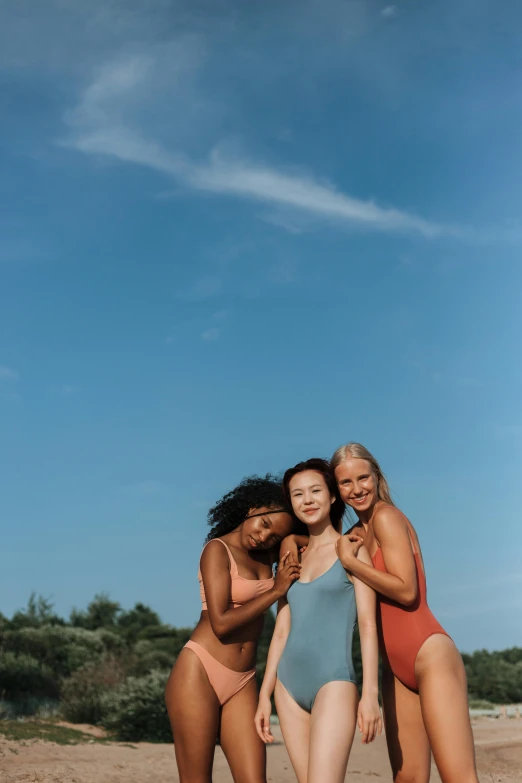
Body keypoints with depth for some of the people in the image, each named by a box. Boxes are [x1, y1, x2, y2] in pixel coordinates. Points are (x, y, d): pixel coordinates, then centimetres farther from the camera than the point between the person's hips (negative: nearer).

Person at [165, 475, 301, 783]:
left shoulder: (268, 555, 10)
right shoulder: (218, 549, -6)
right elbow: (221, 623, -14)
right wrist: (276, 590, -11)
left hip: (243, 683, 6)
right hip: (200, 672, -5)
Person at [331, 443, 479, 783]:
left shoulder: (386, 516, -9)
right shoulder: (360, 531, 15)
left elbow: (406, 590, -16)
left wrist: (349, 560, -13)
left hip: (430, 656, -9)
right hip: (397, 669, 9)